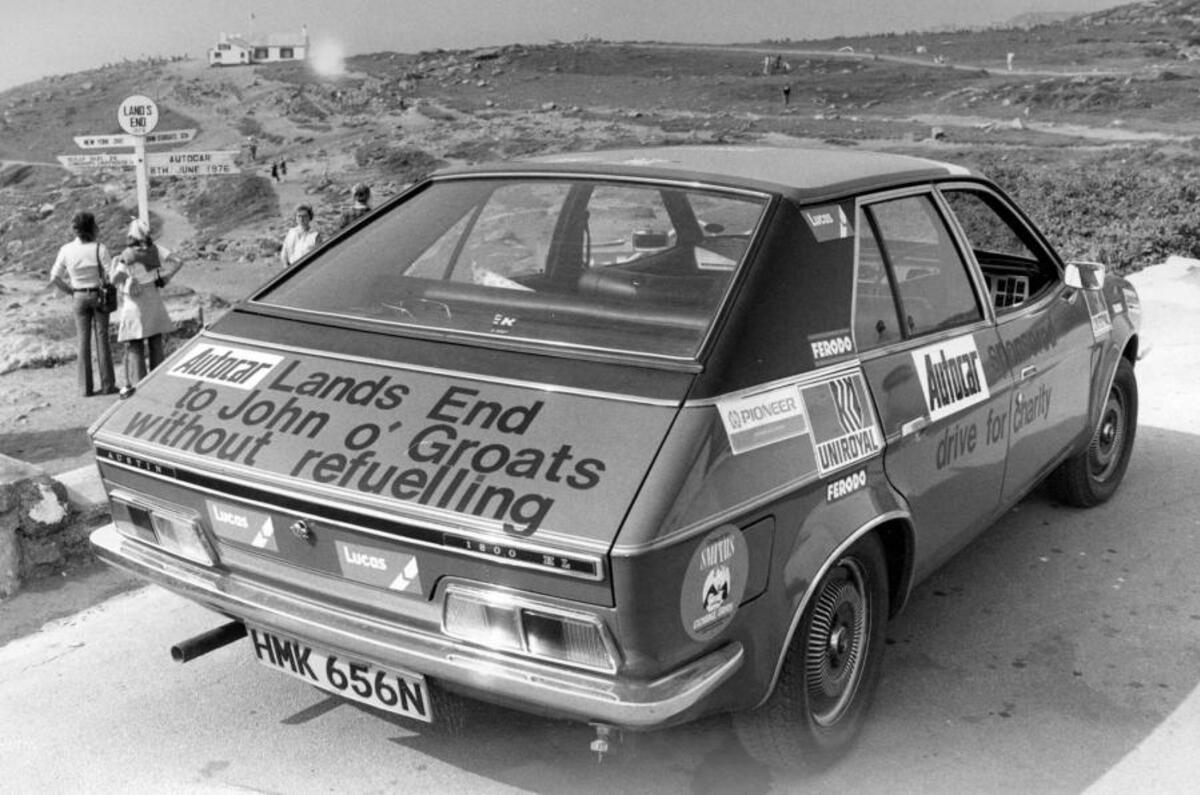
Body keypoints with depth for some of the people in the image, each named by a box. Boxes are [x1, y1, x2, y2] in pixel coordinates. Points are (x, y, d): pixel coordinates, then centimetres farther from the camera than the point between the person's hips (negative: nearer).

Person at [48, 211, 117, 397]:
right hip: (98, 295, -2)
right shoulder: (99, 248, -14)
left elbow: (55, 277, -4)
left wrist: (70, 291, 10)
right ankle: (107, 385, 5)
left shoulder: (66, 250, -5)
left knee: (83, 341, 7)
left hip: (79, 298, 2)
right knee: (102, 339, 4)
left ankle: (86, 387, 7)